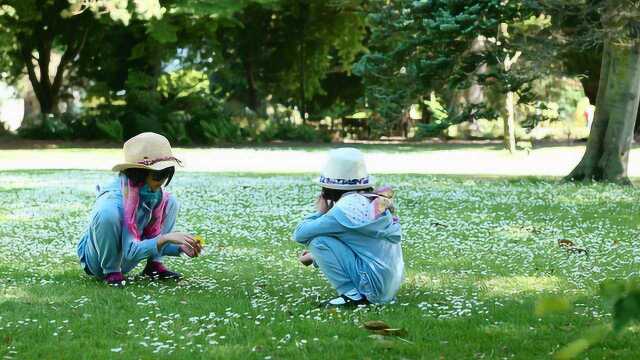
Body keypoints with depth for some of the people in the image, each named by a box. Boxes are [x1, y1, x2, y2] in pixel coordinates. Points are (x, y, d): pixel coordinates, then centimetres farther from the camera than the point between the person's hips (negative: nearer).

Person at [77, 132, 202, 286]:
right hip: (96, 260, -7)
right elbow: (130, 251, -31)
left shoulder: (155, 193, -10)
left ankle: (154, 264, 1)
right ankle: (111, 272, -17)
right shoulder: (114, 198, -31)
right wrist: (166, 238, -41)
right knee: (108, 212, -38)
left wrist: (180, 247, -20)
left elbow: (154, 236, -1)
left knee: (170, 202, -4)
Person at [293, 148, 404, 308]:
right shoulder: (376, 200, 10)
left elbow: (300, 234, -11)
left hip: (374, 285, -9)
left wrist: (319, 212, 6)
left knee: (318, 240, -9)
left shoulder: (347, 207, -15)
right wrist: (316, 256, 26)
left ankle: (352, 296, -10)